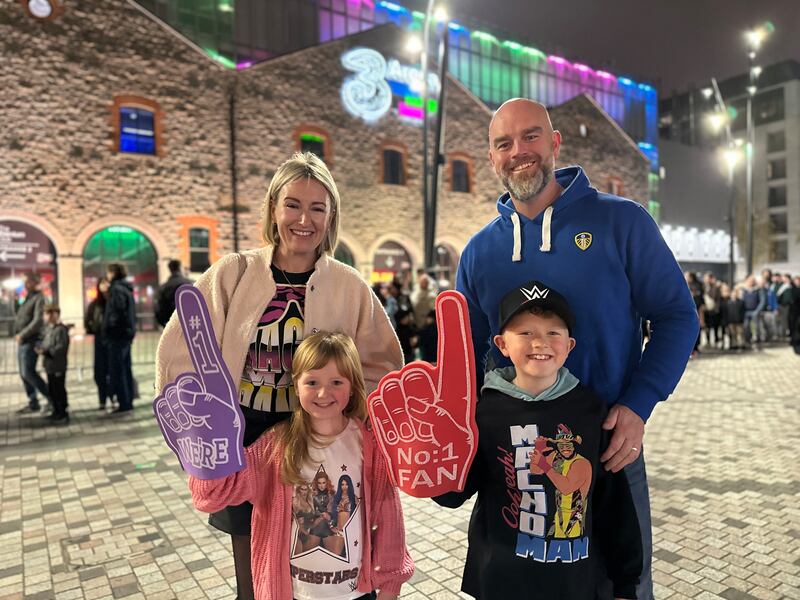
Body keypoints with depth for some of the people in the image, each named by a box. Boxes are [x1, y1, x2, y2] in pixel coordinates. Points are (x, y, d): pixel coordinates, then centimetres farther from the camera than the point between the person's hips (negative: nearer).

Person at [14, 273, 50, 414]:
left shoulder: (39, 298, -10)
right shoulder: (27, 298, 17)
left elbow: (38, 321, -19)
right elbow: (20, 318, 21)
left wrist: (22, 335, -17)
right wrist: (17, 333, 8)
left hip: (31, 341, -9)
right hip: (22, 341, 9)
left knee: (28, 373, -11)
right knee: (24, 374, 10)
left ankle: (51, 398, -2)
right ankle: (33, 403, 18)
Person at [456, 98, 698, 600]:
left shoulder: (621, 221, -6)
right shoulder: (479, 251, 1)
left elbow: (677, 316, -4)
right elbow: (467, 355, 8)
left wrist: (637, 406, -15)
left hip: (611, 444, -2)